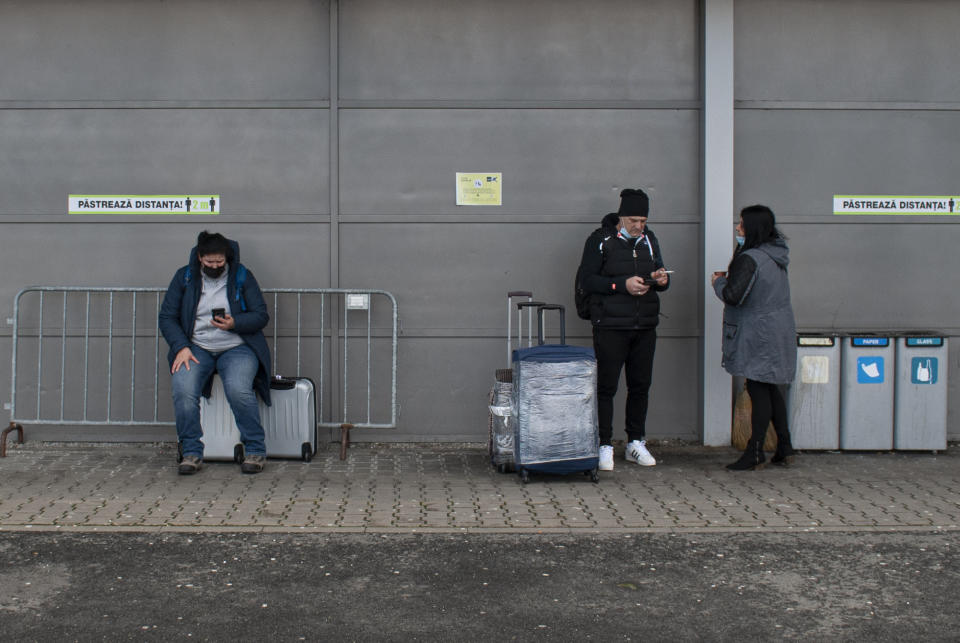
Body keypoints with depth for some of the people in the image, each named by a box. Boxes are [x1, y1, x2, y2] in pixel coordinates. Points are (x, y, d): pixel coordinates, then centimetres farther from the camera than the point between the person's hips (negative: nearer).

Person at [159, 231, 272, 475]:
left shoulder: (242, 276, 4)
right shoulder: (184, 277, 7)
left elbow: (261, 315, 2)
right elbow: (167, 317, 6)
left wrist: (234, 324, -18)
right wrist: (181, 347, -10)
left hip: (237, 347, -1)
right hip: (196, 348, 2)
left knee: (238, 389, -31)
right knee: (183, 390, -28)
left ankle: (255, 450, -14)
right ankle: (192, 452, -14)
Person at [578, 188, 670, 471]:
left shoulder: (649, 240, 14)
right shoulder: (600, 240, -3)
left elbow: (660, 276, 20)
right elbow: (586, 281, -9)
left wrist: (662, 280, -5)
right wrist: (622, 285, -19)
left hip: (645, 327, 5)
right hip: (610, 327, -5)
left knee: (640, 385, 9)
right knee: (606, 387, -3)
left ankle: (636, 443, 21)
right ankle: (605, 446, 5)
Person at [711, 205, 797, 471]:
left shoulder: (749, 259, -19)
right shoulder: (775, 255, 10)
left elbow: (733, 295, -25)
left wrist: (718, 281, -5)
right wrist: (729, 278, 11)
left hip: (758, 336, -9)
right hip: (779, 331, 9)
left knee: (759, 391, -4)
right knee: (771, 389, 16)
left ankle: (755, 453, 2)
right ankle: (784, 447, 20)